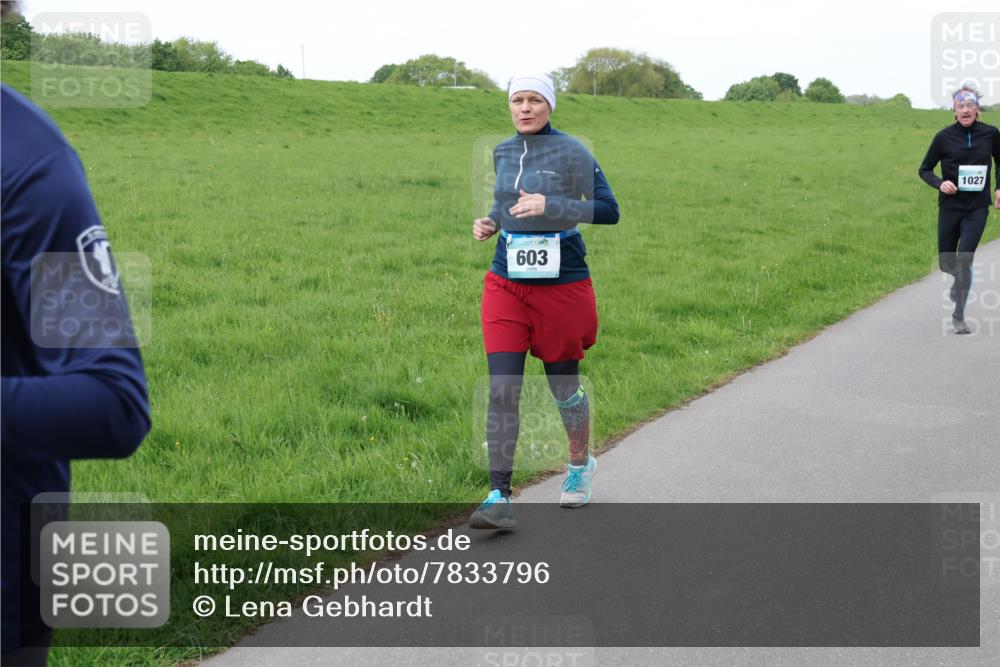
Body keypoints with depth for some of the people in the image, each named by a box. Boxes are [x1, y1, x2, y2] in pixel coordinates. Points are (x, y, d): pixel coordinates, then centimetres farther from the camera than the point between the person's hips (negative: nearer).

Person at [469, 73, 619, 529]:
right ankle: (499, 498, -6)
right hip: (506, 285, 4)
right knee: (502, 388, -7)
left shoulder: (571, 152, -8)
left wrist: (549, 206, -23)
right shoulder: (502, 153, 8)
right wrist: (490, 222, 3)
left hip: (561, 285, -4)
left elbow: (608, 210, -12)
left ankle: (580, 465, 39)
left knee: (563, 384, 11)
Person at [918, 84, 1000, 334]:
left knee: (964, 259, -12)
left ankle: (959, 315, 0)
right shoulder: (944, 137, -6)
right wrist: (940, 183, -16)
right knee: (946, 262, 10)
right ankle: (960, 279, 47)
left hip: (977, 208, -1)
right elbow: (925, 169, 3)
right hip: (950, 207, 1)